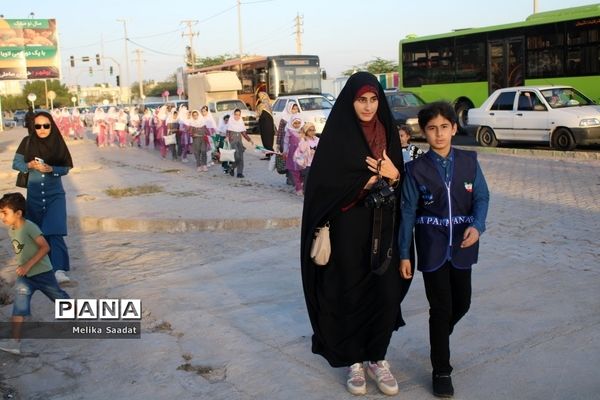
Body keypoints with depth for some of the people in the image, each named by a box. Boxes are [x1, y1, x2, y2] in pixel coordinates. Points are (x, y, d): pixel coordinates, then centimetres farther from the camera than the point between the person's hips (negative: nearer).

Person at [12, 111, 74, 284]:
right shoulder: (27, 142, -3)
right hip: (34, 194, 2)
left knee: (55, 231, -14)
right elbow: (16, 163, 2)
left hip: (55, 194, -2)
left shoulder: (58, 143, -4)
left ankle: (59, 270, -19)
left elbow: (66, 168, 0)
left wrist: (51, 169, -19)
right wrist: (30, 165, -17)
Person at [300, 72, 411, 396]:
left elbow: (400, 178, 11)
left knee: (387, 292, 4)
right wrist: (374, 177, -13)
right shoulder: (336, 134, -8)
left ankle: (377, 358, 22)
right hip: (348, 227, -4)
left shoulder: (387, 131, 6)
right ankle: (353, 361, 23)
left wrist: (392, 174, -12)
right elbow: (326, 181, -14)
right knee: (350, 293, 6)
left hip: (382, 226, 4)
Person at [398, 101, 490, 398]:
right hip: (432, 247, -3)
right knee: (441, 307, 0)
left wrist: (477, 226, -19)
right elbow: (407, 212, -5)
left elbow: (481, 197, 1)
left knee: (461, 304, 15)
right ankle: (441, 371, 16)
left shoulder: (469, 161, -1)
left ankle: (439, 339, 46)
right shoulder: (416, 169, -7)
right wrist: (404, 254, -5)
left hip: (462, 246, 3)